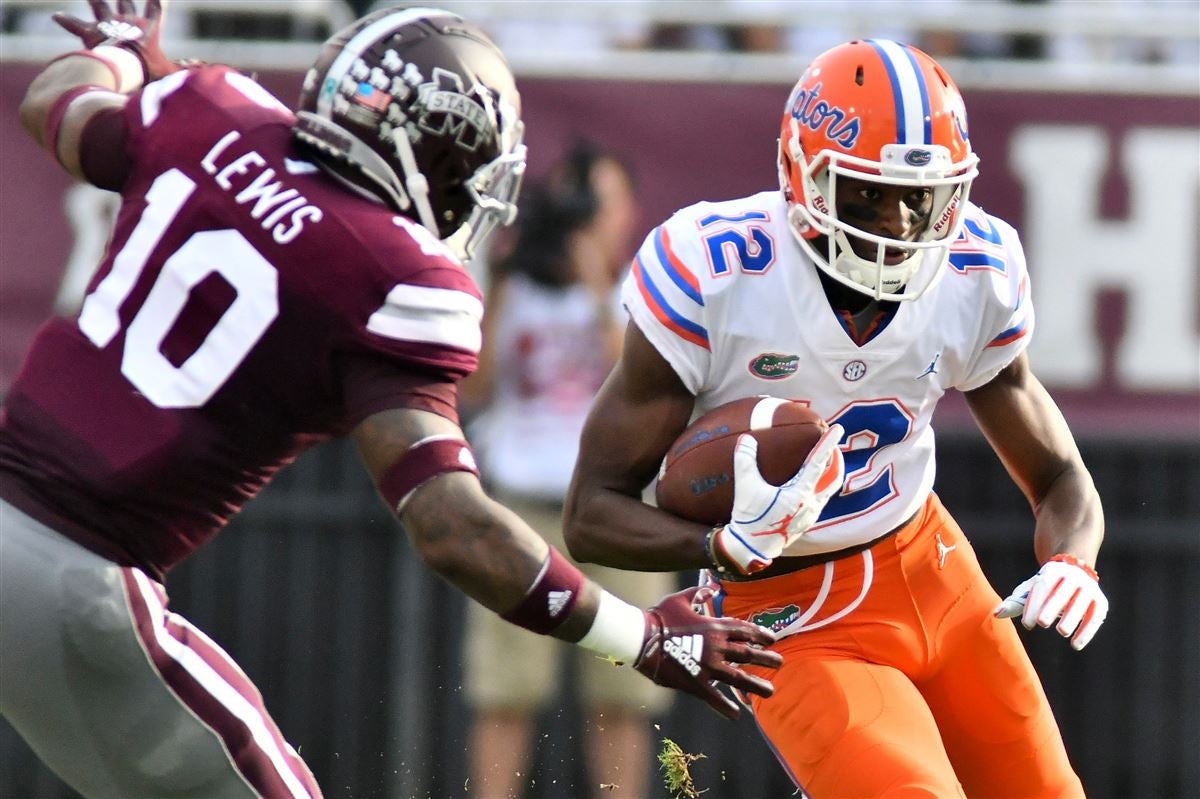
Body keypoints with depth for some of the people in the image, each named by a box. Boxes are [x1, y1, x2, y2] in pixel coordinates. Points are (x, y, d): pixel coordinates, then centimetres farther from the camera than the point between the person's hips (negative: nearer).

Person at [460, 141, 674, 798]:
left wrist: (600, 294, -14)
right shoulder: (517, 291, 10)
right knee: (504, 694, -5)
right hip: (522, 503, 0)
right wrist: (497, 288, -6)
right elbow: (473, 389, -1)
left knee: (620, 697, -1)